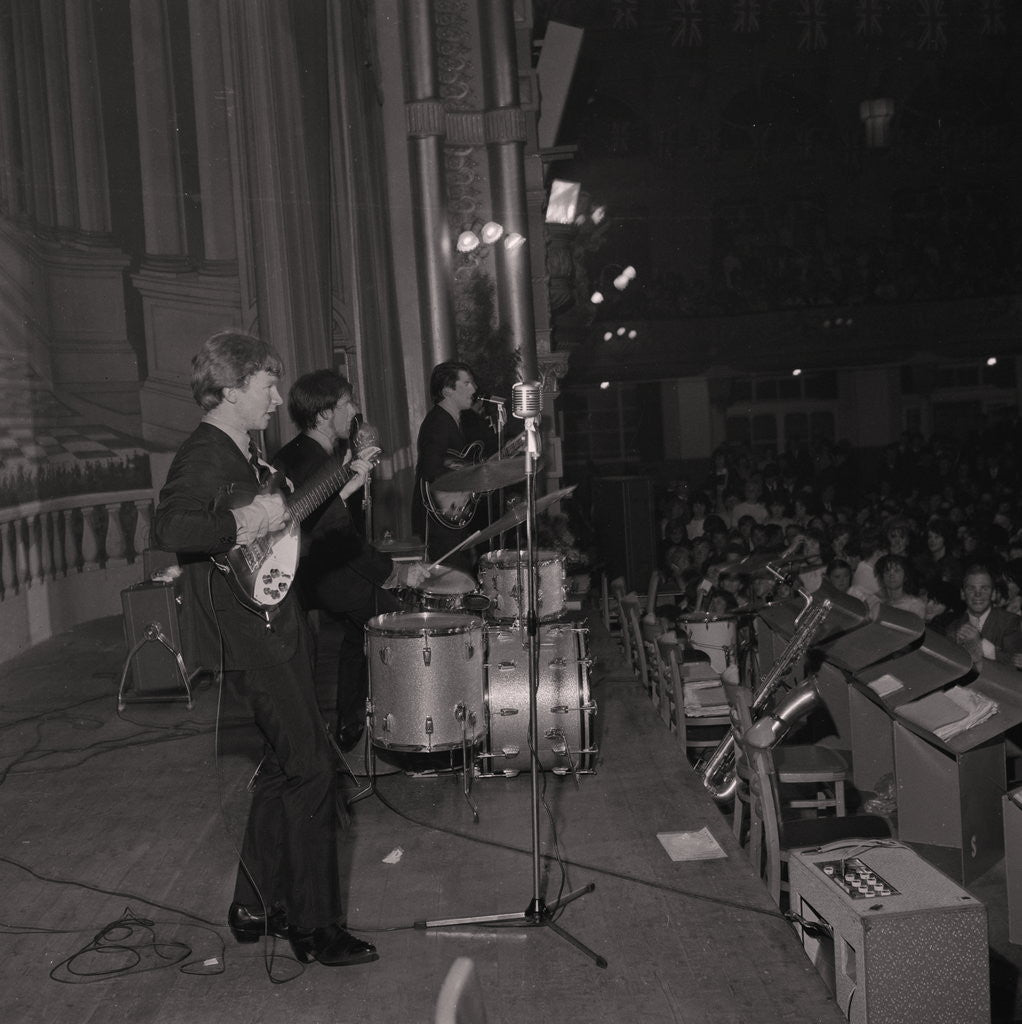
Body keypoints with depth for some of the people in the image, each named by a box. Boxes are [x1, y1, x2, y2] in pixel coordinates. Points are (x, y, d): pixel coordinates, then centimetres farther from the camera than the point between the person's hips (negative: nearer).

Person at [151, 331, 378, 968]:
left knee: (284, 766, 16)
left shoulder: (247, 454, 15)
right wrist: (244, 525, -28)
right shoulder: (204, 455, -17)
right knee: (313, 770, -7)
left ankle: (257, 907, 29)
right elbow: (168, 529, -34)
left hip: (279, 625, 10)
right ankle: (317, 928, 5)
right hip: (249, 635, -10)